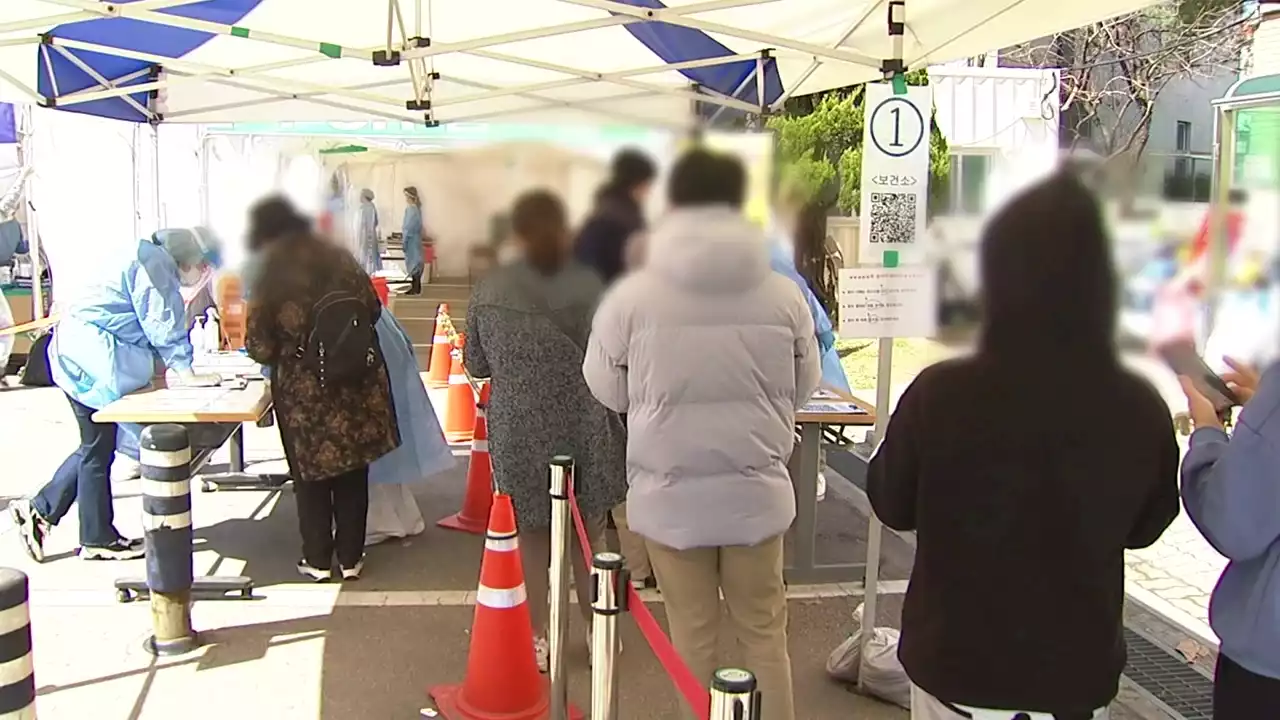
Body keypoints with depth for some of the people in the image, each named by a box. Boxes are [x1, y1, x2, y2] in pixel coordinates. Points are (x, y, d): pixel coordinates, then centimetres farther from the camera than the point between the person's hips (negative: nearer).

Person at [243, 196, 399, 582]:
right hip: (356, 382, 3)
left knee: (311, 474, 14)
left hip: (304, 390, -3)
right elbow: (373, 310, 7)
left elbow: (259, 347, -9)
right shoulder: (339, 258, 1)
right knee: (352, 471, 14)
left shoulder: (269, 276, -9)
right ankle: (351, 558, 23)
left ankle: (318, 560, 22)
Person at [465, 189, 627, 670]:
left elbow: (475, 365, 4)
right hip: (583, 429, -1)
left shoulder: (489, 291, -4)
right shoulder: (588, 286, -11)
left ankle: (538, 639, 24)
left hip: (519, 432, 1)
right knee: (587, 535, 16)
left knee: (533, 534, 17)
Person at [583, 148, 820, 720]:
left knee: (692, 636, 15)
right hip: (758, 492, 1)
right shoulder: (784, 294, -8)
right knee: (764, 630, 18)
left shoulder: (632, 296, -13)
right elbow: (804, 386, 4)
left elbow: (607, 390, -1)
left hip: (670, 496, -1)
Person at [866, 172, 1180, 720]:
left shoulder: (939, 395, -22)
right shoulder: (1141, 410, -16)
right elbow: (1145, 527, 4)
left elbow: (892, 505, -4)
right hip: (1079, 671, 2)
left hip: (957, 664, -1)